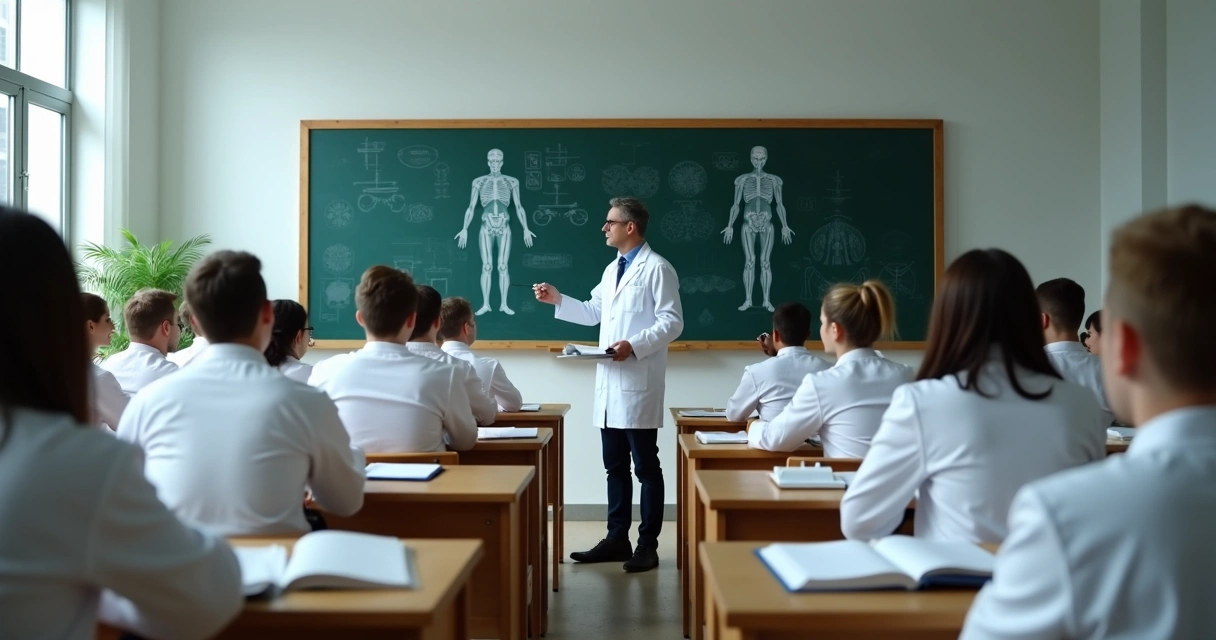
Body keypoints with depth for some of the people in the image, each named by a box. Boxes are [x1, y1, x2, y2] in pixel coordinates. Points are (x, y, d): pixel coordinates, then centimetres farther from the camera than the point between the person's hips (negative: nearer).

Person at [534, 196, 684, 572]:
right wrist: (557, 300, 10)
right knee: (615, 467, 13)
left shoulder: (657, 268, -9)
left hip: (638, 385, -8)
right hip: (609, 385, 8)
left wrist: (634, 345, -24)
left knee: (646, 467, 1)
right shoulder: (612, 270, 18)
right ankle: (616, 539, 22)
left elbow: (672, 322, -14)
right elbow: (593, 313, 22)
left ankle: (647, 545, 9)